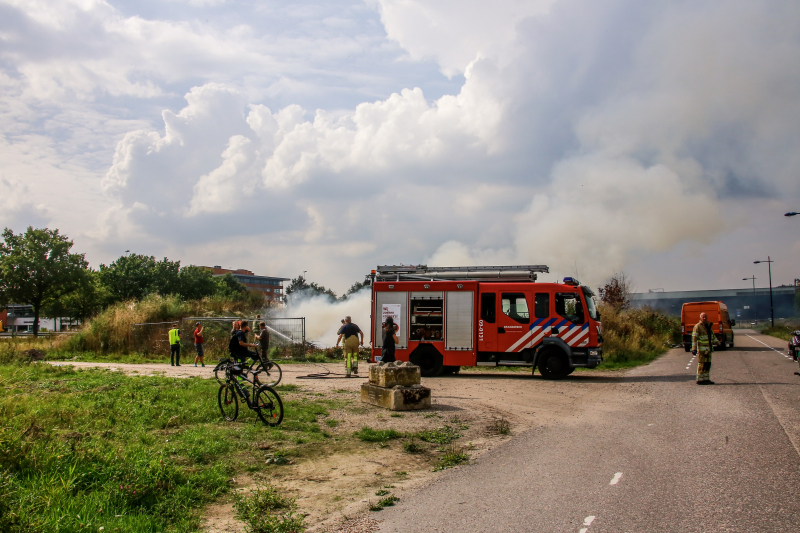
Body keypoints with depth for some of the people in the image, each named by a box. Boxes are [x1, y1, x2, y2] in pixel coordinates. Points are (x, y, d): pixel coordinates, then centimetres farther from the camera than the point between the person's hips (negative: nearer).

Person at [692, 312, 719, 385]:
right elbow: (694, 338, -16)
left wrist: (718, 343, 24)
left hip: (709, 349, 8)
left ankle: (706, 379, 16)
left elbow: (712, 336, 27)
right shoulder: (698, 326, -11)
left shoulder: (708, 325, 13)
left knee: (708, 364, 10)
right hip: (702, 349, -8)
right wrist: (694, 349, -22)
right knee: (702, 365, -6)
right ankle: (700, 380, -2)